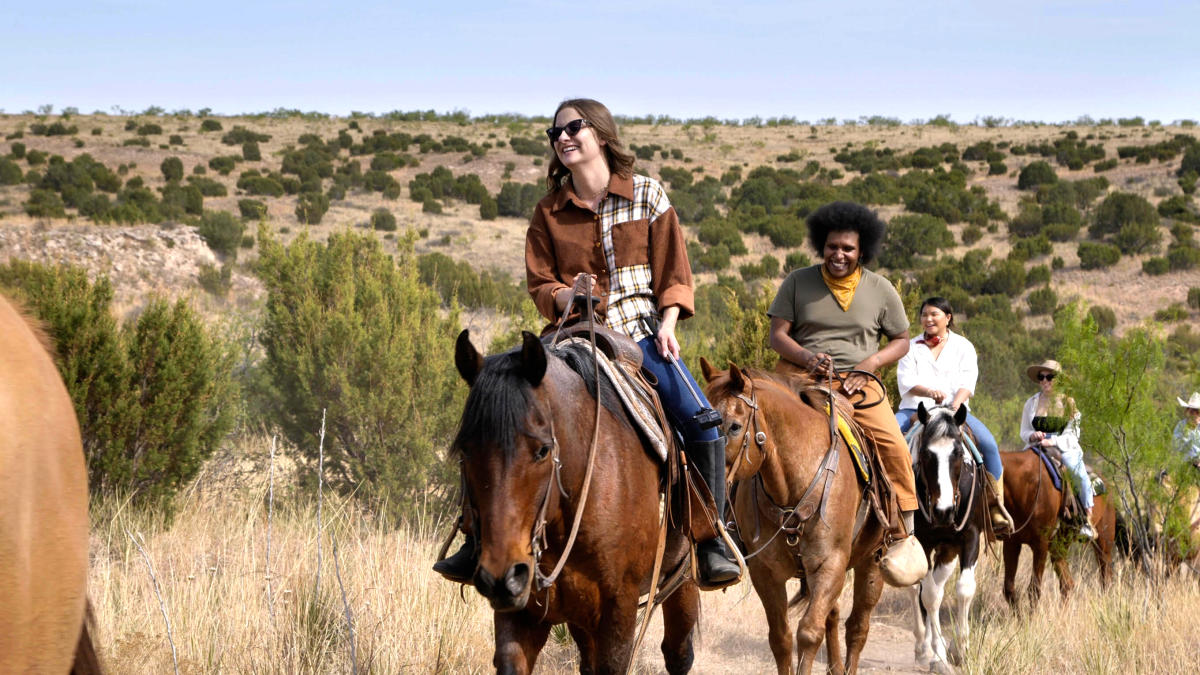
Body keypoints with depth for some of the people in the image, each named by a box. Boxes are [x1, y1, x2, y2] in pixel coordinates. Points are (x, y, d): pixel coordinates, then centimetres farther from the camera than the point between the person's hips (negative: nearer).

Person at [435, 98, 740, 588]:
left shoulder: (647, 195, 5)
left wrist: (667, 323, -9)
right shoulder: (549, 212, 8)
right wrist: (565, 296, -16)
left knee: (702, 421, -23)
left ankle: (712, 541, -10)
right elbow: (538, 281, 6)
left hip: (641, 334, -1)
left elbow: (673, 272, 6)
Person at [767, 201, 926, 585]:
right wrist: (807, 357, -17)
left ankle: (902, 535, -11)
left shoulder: (881, 290, 8)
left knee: (892, 444, -23)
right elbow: (777, 334, 3)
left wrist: (871, 363, -7)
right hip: (802, 375, 0)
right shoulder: (798, 283, 6)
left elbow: (901, 341, 13)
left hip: (858, 381, 0)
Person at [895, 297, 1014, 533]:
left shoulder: (963, 347, 12)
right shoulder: (912, 347, 14)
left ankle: (997, 506, -17)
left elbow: (968, 381, -2)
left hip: (954, 410, -1)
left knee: (988, 444, -24)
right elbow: (905, 381, -1)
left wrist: (956, 402, -24)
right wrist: (929, 392, -22)